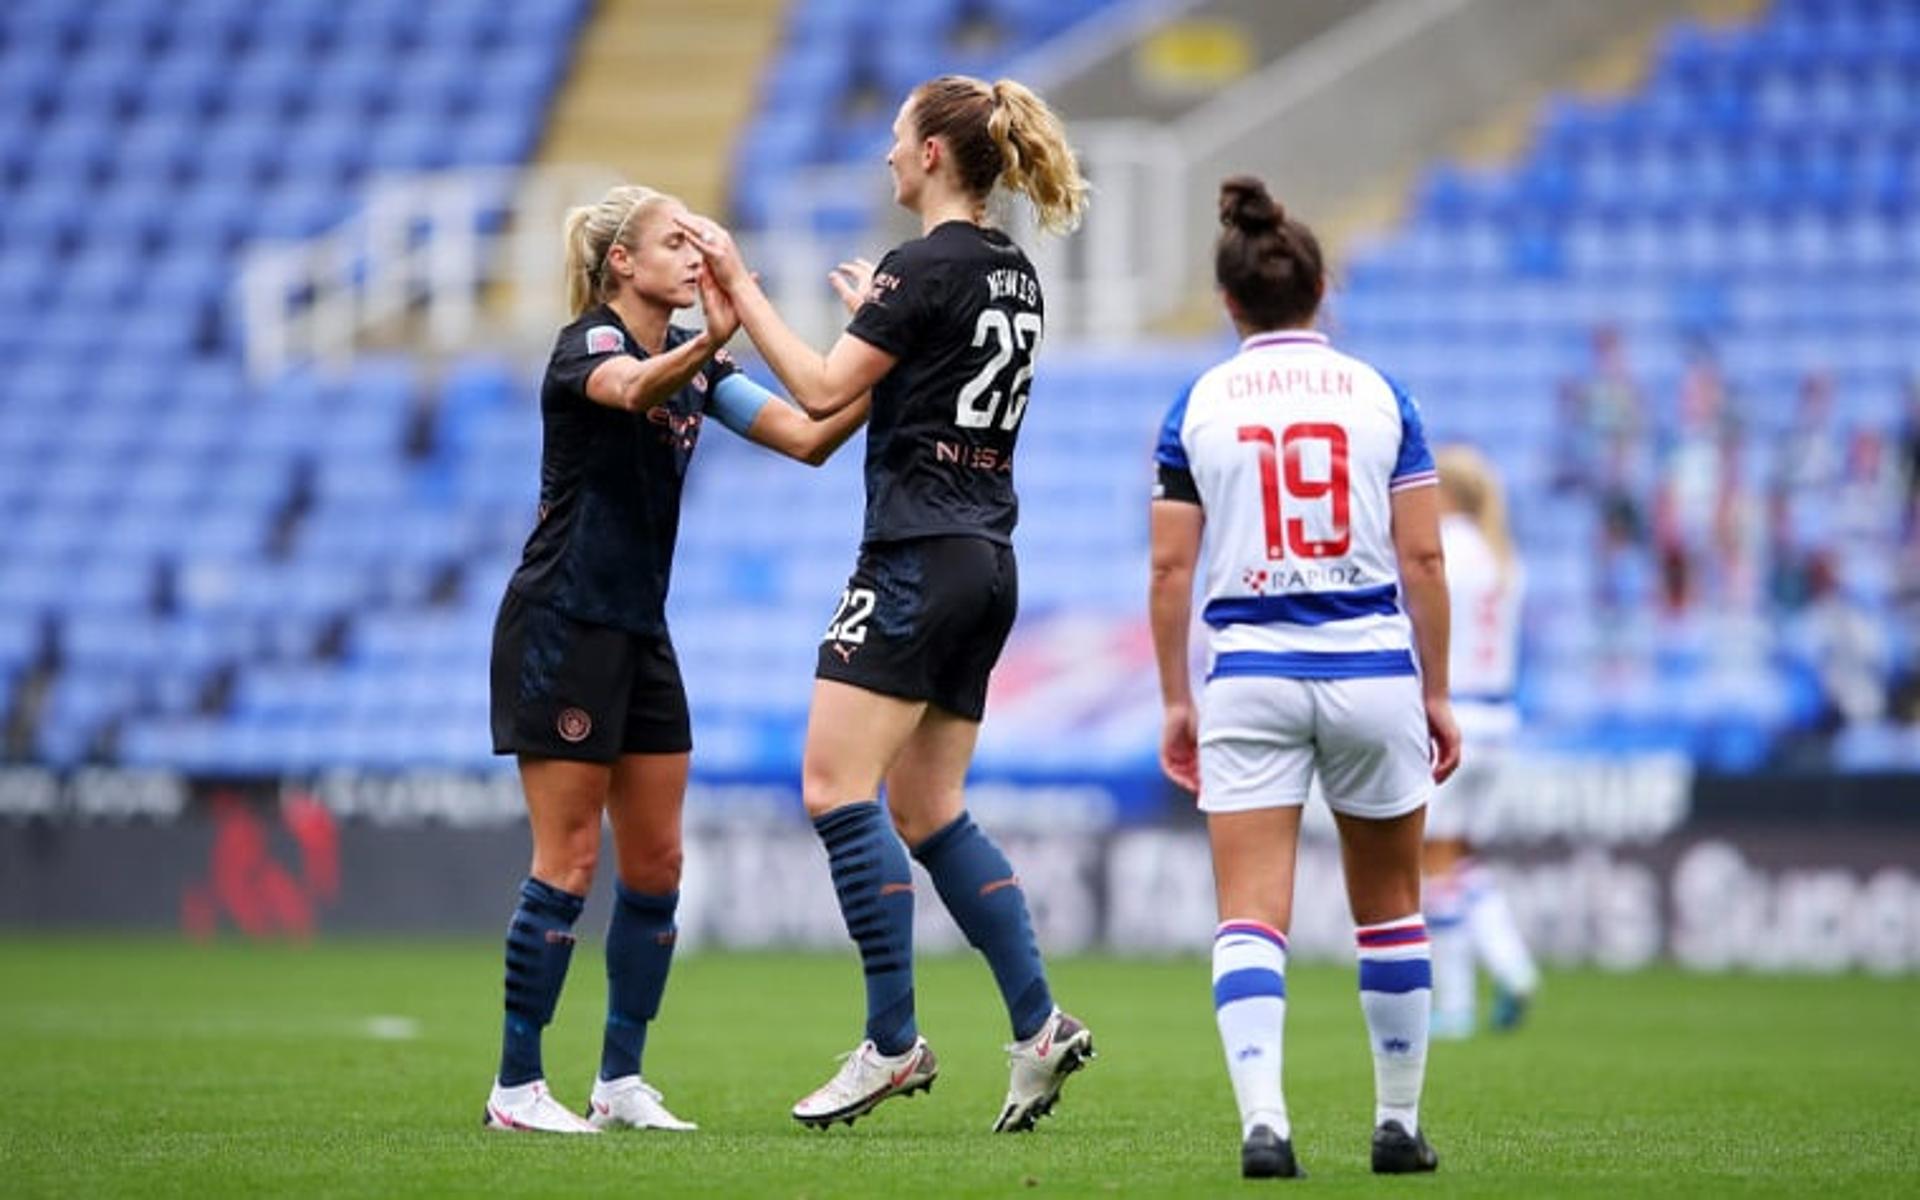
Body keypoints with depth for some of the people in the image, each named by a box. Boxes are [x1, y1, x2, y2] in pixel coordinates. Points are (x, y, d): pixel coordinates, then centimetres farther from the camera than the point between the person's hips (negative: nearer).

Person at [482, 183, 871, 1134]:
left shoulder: (695, 363, 10)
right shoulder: (586, 343, -14)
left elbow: (808, 437, 2)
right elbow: (633, 389, -39)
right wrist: (709, 342, -58)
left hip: (638, 634, 8)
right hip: (561, 627, -8)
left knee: (656, 866, 6)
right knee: (569, 865, -7)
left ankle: (620, 1083, 13)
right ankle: (515, 1087, -1)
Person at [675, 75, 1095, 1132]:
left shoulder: (926, 267, -12)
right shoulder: (1011, 274, 14)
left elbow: (823, 390, -14)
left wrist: (740, 289, -5)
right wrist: (880, 315, 39)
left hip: (917, 558, -9)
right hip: (987, 564, 9)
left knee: (837, 788, -9)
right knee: (928, 809, 12)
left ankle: (893, 1043, -11)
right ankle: (1038, 1025, 5)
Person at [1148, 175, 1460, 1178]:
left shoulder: (1197, 406, 1)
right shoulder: (1379, 396, 2)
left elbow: (1170, 570, 0)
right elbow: (1424, 558, 0)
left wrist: (1175, 702, 9)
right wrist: (1437, 695, 7)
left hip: (1251, 677, -1)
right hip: (1373, 673, 1)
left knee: (1250, 916, -4)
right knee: (1389, 907, 16)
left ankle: (1262, 1121, -22)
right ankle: (1398, 1123, 23)